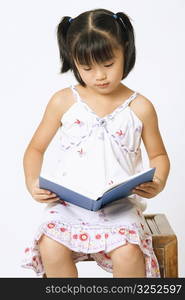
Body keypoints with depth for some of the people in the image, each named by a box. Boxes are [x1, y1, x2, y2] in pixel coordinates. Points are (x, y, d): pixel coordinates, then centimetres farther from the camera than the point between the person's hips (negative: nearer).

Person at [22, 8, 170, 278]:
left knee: (128, 254, -28)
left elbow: (158, 155, 14)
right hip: (69, 202, 1)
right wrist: (32, 183, -6)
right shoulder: (63, 102, 3)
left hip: (121, 204, -1)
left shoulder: (140, 107, 2)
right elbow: (36, 148, 12)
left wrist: (158, 183, -8)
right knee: (50, 249, -26)